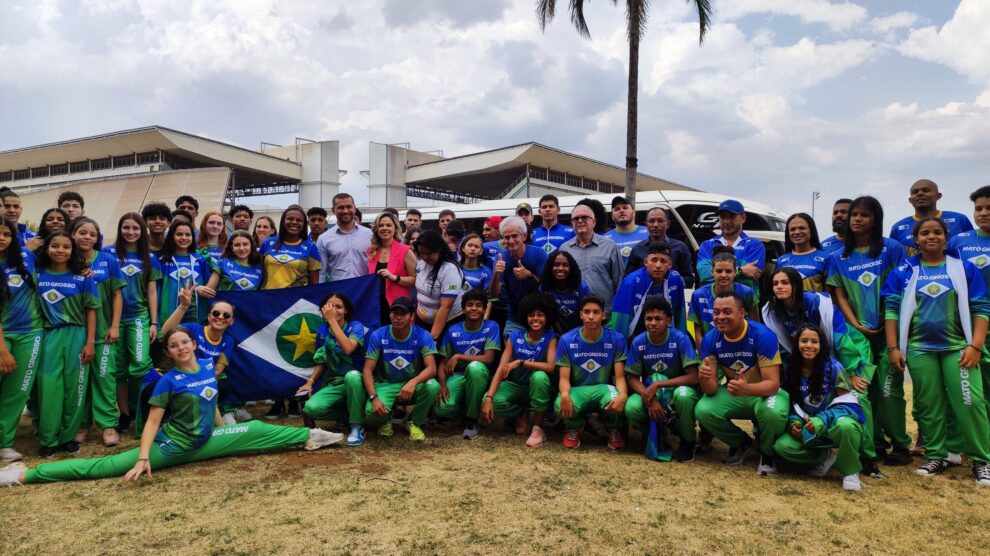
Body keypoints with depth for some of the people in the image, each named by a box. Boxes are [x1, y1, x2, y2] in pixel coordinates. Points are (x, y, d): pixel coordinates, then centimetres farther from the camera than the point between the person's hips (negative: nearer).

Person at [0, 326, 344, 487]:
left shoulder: (207, 367, 3)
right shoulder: (168, 380, -12)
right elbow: (152, 421, -13)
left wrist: (222, 430, 24)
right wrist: (143, 458, -23)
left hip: (203, 443, 5)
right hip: (171, 446, -5)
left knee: (256, 431, 2)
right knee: (104, 467, -14)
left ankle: (308, 436, 13)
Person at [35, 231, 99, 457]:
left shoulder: (82, 277, 1)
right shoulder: (38, 275, 4)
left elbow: (91, 310, 1)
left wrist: (90, 342, -5)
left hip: (76, 336, -1)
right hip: (49, 336, 1)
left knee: (74, 387, 4)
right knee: (49, 387, 1)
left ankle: (68, 436, 16)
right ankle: (48, 439, 11)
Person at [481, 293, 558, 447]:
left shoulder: (551, 338, -11)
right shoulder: (514, 336, -8)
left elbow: (551, 367, -27)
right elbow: (501, 369, -15)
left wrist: (520, 362, -32)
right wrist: (488, 398, -27)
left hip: (538, 387, -2)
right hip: (516, 385, 2)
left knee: (539, 376, -36)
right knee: (494, 401, -27)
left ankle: (538, 428, -19)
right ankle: (523, 413, 6)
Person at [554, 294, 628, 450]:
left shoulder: (616, 339, -7)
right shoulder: (567, 340, -7)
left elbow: (620, 376, -8)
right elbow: (564, 378, -9)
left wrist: (623, 395, -33)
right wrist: (565, 395, -35)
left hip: (603, 388, 0)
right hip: (577, 390, 0)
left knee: (616, 404, -37)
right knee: (562, 405, -36)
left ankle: (614, 430, 4)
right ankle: (574, 428, 6)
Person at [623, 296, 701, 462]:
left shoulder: (680, 339, -19)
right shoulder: (638, 342, -11)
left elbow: (693, 377, -22)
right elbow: (632, 378, -6)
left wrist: (657, 385, -27)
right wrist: (650, 398, -25)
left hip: (676, 388, -2)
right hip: (649, 391, 2)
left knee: (684, 395, -38)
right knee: (631, 409, -29)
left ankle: (687, 441, -9)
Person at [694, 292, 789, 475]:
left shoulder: (763, 336, -26)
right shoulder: (710, 339, -15)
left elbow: (773, 383, -29)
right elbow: (712, 389, -17)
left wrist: (747, 389, -50)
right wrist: (705, 379, -42)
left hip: (765, 392, -3)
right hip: (733, 393, 4)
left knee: (772, 412, -38)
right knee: (702, 411, -24)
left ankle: (767, 452, -2)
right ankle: (741, 443, 8)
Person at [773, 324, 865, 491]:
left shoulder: (833, 367, -13)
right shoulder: (791, 370, -1)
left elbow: (847, 403, -15)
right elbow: (792, 405, 6)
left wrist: (821, 421, -29)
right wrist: (794, 423, -16)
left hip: (835, 423, -3)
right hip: (810, 429, 3)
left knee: (845, 426, -40)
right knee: (782, 446, -23)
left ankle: (850, 471, -11)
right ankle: (827, 457, 1)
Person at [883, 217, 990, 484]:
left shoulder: (965, 268, 2)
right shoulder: (903, 272, 3)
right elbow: (891, 309, 1)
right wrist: (893, 348, -4)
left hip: (958, 347, -1)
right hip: (919, 349, 1)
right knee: (928, 404, 8)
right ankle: (936, 456, 19)